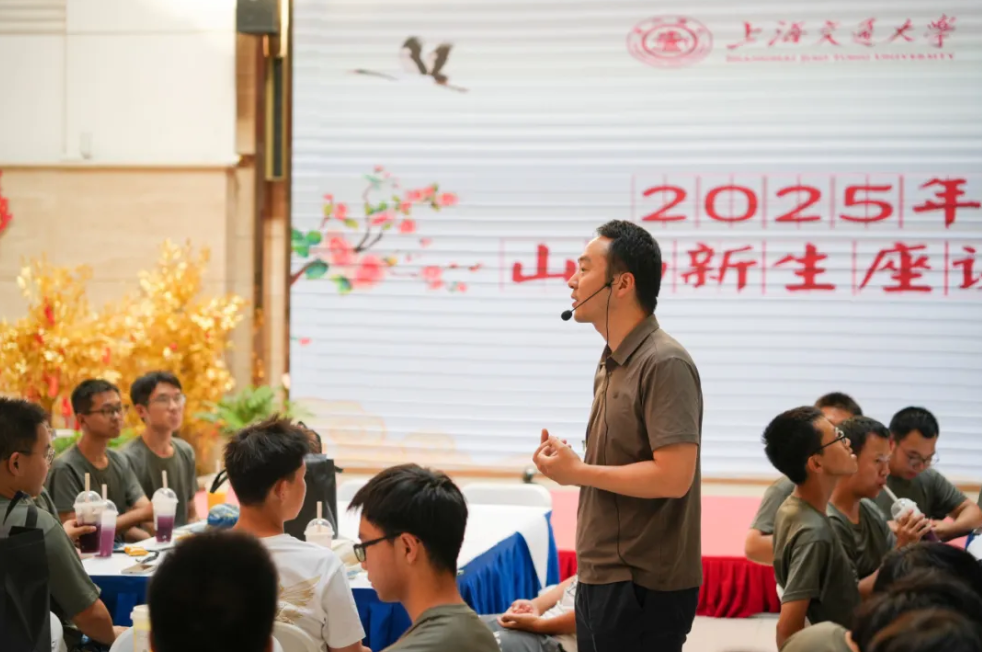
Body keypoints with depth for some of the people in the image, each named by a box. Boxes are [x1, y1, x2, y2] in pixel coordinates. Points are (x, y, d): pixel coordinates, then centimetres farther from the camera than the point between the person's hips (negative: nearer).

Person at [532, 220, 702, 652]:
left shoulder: (664, 364, -15)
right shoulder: (611, 363, 14)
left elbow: (674, 477, -23)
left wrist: (577, 472, -14)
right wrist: (567, 463, 3)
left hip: (643, 590, -9)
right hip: (601, 580, 9)